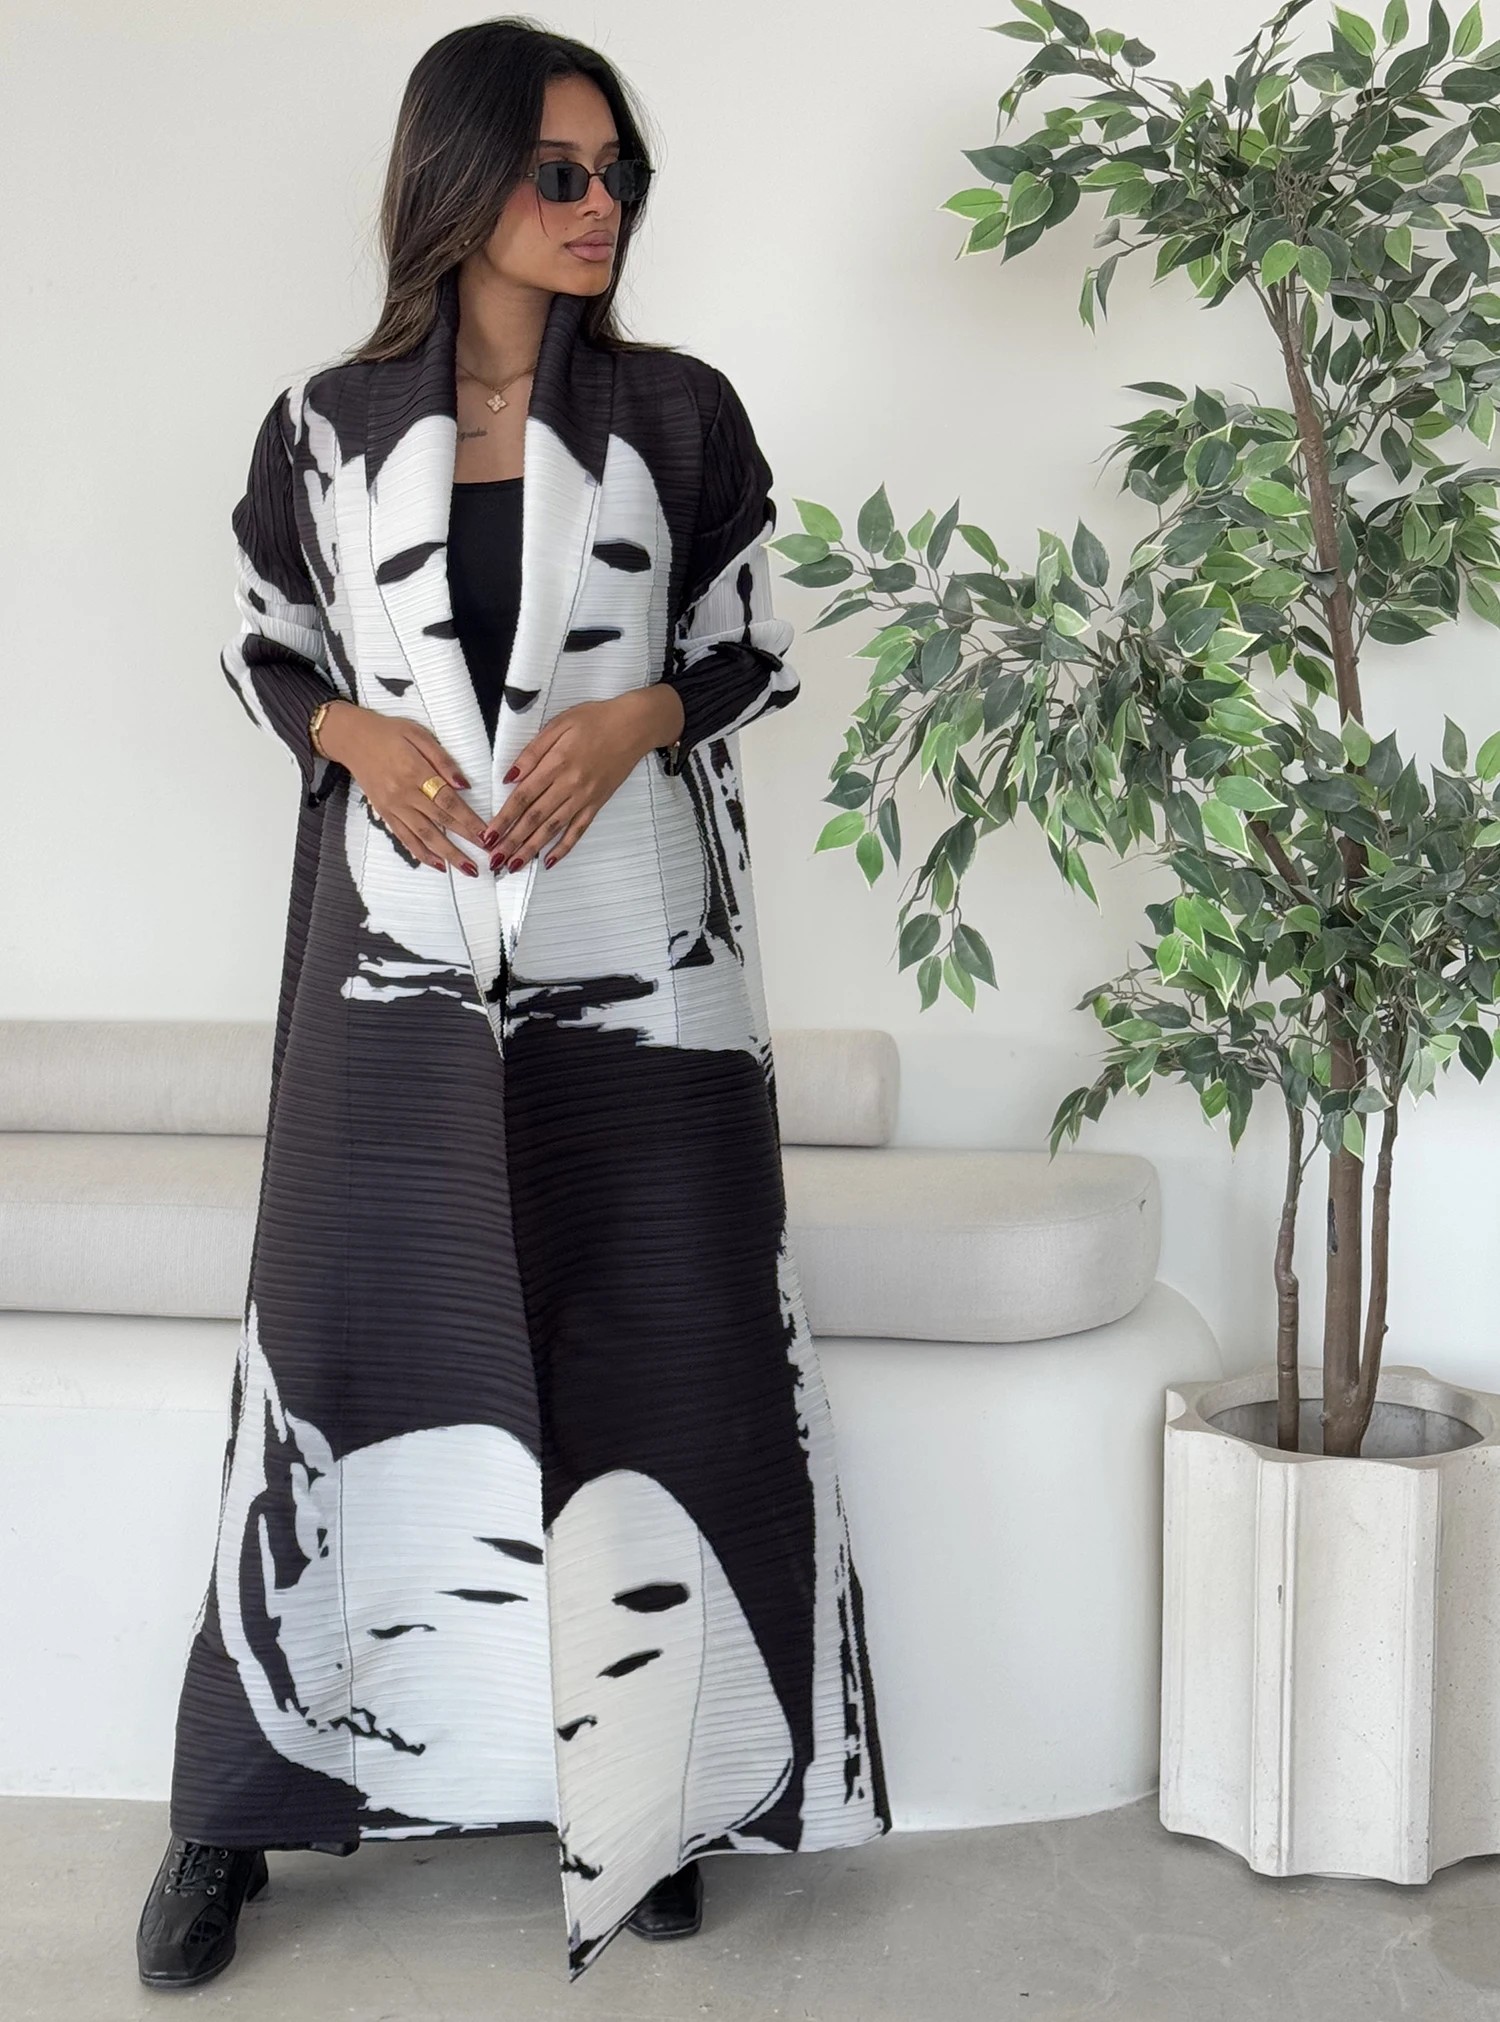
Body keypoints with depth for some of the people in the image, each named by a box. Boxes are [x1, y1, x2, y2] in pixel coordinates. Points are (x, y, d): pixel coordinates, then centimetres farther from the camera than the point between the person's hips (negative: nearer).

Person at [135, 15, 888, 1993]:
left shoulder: (679, 410, 5)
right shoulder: (328, 421, 5)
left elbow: (757, 649, 9)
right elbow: (263, 647, 13)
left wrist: (635, 717, -11)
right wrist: (361, 735, -8)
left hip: (637, 952, 0)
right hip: (399, 942, 0)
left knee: (654, 1347, 1)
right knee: (351, 1340, 3)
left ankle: (642, 1785, 16)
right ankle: (243, 1802, 18)